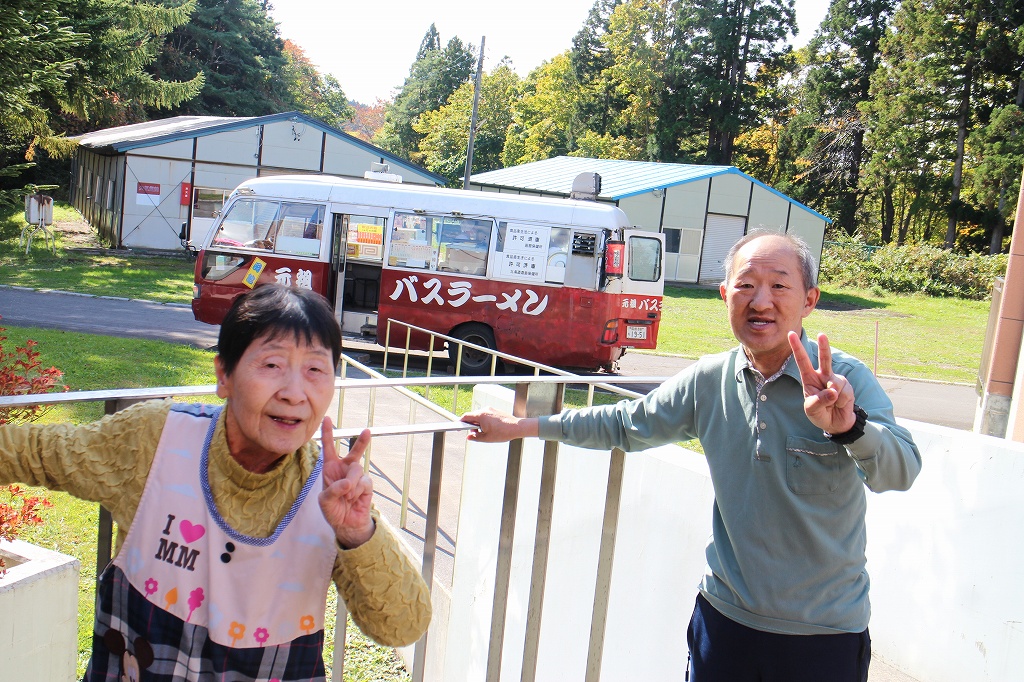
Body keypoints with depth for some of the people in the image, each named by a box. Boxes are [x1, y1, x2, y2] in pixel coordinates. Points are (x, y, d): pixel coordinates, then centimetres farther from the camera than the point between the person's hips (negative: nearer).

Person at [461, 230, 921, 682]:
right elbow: (625, 424, 11)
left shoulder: (846, 379, -14)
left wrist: (847, 425, -48)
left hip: (824, 634, -3)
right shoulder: (707, 381, -3)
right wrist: (521, 427, 14)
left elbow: (900, 470, -28)